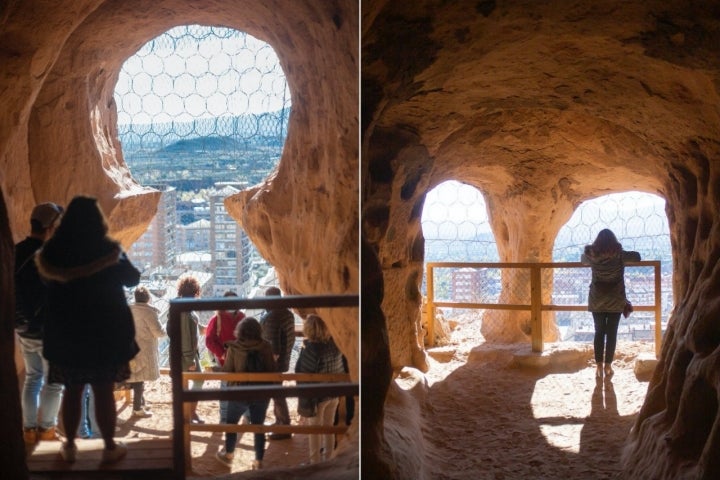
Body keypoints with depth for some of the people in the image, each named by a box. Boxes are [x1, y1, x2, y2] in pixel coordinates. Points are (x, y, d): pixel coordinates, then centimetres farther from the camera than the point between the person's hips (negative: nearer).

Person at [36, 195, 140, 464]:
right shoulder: (108, 249, -11)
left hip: (65, 335, 3)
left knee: (72, 391, 15)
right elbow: (132, 279, 1)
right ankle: (110, 447, 16)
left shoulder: (53, 250, -6)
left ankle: (69, 447, 26)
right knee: (104, 393, 7)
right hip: (105, 334, -2)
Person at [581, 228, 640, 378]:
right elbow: (637, 256, 8)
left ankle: (599, 367, 6)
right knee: (611, 333, 5)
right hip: (615, 300, -1)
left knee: (599, 333, 8)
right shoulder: (619, 255, -8)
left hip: (597, 300, 1)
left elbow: (582, 259, 19)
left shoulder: (592, 255, -4)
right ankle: (608, 366, 7)